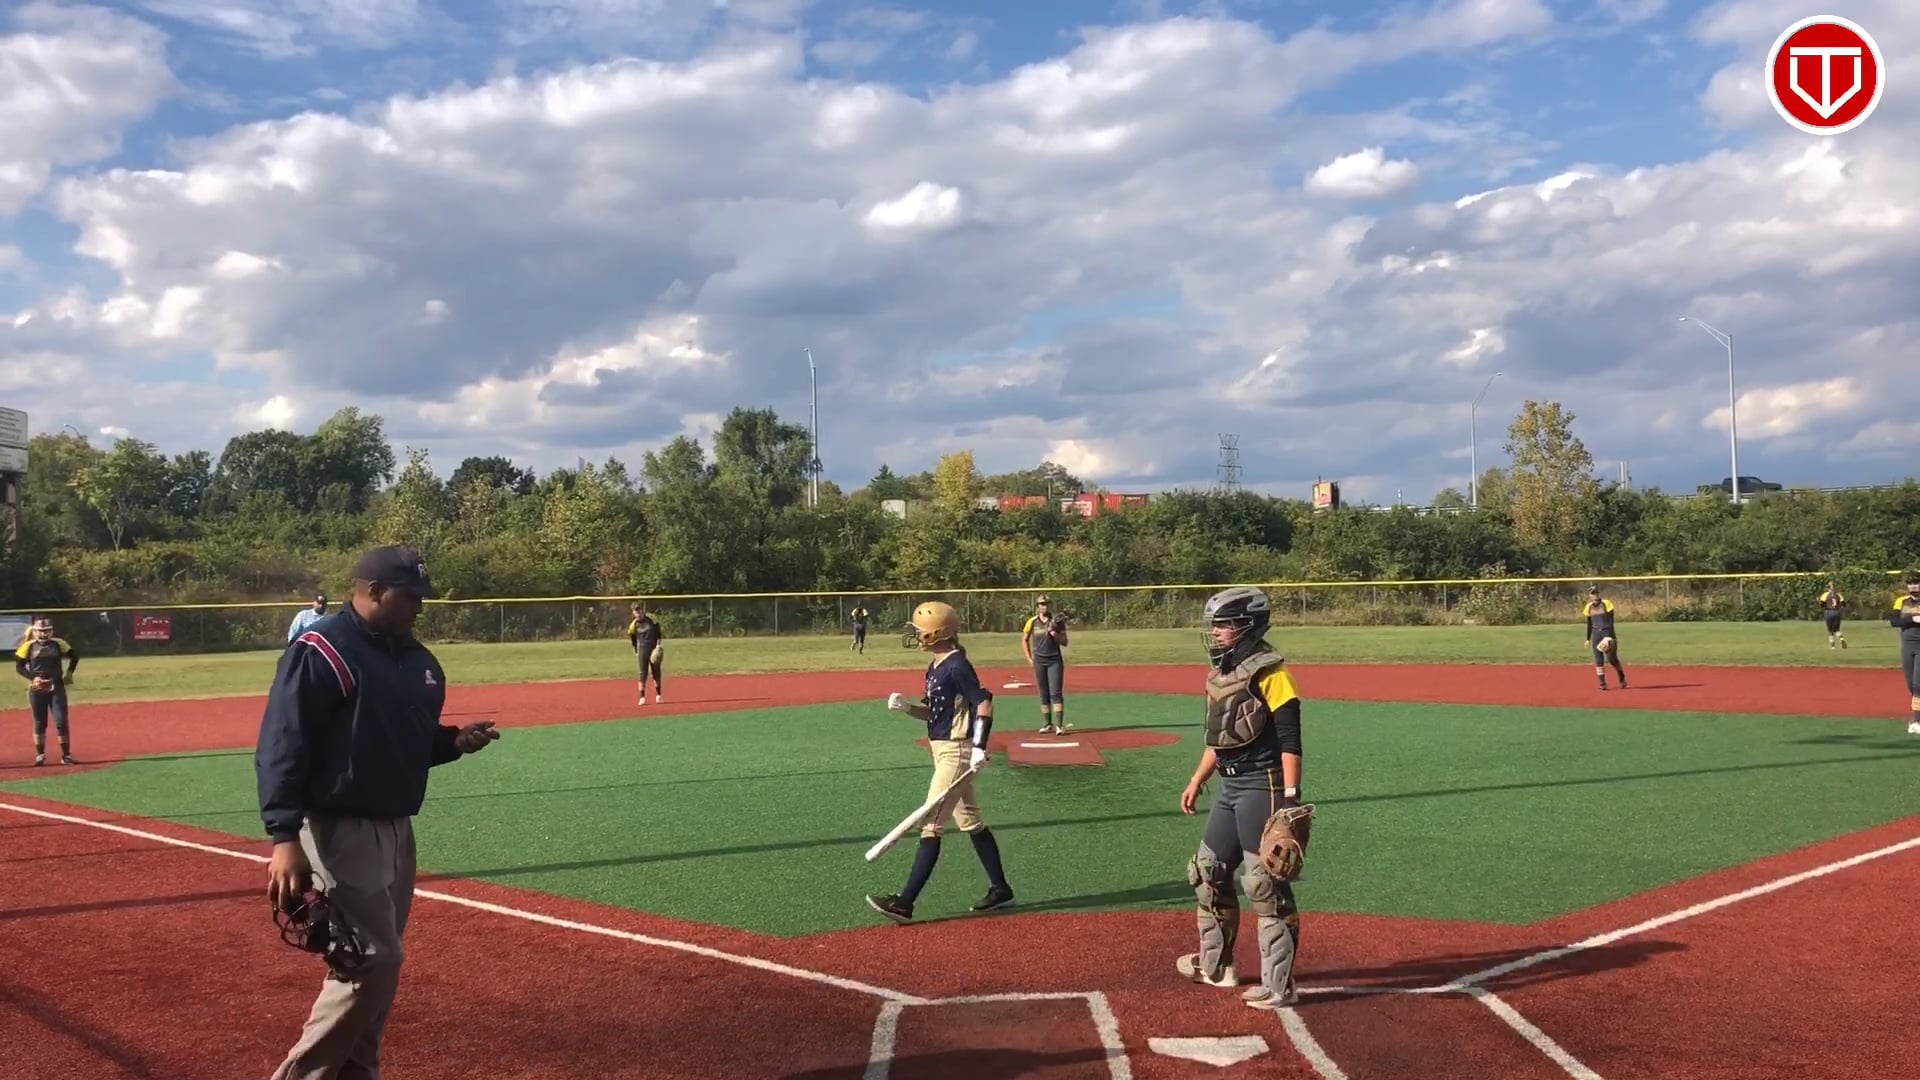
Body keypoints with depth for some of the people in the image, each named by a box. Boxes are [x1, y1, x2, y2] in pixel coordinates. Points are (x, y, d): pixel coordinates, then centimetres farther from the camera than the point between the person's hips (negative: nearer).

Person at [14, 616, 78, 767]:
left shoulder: (58, 644, 2)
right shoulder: (28, 646, -1)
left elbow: (74, 656, 13)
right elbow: (19, 666, 2)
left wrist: (69, 673, 2)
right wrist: (32, 677, -13)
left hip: (57, 688, 0)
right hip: (36, 690, 0)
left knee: (61, 721, -3)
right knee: (39, 723, 8)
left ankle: (66, 755, 4)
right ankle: (40, 755, 20)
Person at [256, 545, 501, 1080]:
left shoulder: (416, 657, 10)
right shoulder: (321, 651, -15)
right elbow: (281, 747, -20)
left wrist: (454, 740, -1)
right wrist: (285, 837, -28)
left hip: (396, 828, 9)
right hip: (342, 830, -8)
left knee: (377, 961, 15)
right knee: (372, 961, -10)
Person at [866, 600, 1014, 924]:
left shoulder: (957, 666, -17)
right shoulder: (936, 667, 12)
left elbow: (984, 704, -21)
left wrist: (979, 748, -27)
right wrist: (906, 706, -1)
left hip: (956, 753, -10)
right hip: (944, 751, 10)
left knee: (931, 826, -9)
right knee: (971, 822, 16)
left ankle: (905, 902, -8)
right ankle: (999, 888, 26)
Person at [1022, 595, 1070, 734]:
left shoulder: (1057, 622, 0)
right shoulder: (1032, 622, 3)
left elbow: (1064, 642, -2)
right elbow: (1024, 640, 13)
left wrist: (1054, 633, -19)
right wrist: (1029, 658, 5)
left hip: (1055, 660, -2)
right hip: (1039, 661, 2)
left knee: (1056, 693, -10)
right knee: (1044, 694, 8)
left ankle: (1059, 725, -15)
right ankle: (1047, 724, 16)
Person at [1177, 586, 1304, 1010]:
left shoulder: (1269, 673, -14)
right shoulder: (1221, 674, 13)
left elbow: (1290, 740, -18)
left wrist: (1290, 797, -23)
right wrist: (1197, 781, 23)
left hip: (1262, 786, -10)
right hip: (1230, 786, 10)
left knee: (1265, 884, -6)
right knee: (1208, 871, 17)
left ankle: (1279, 986, 3)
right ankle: (1215, 965, 34)